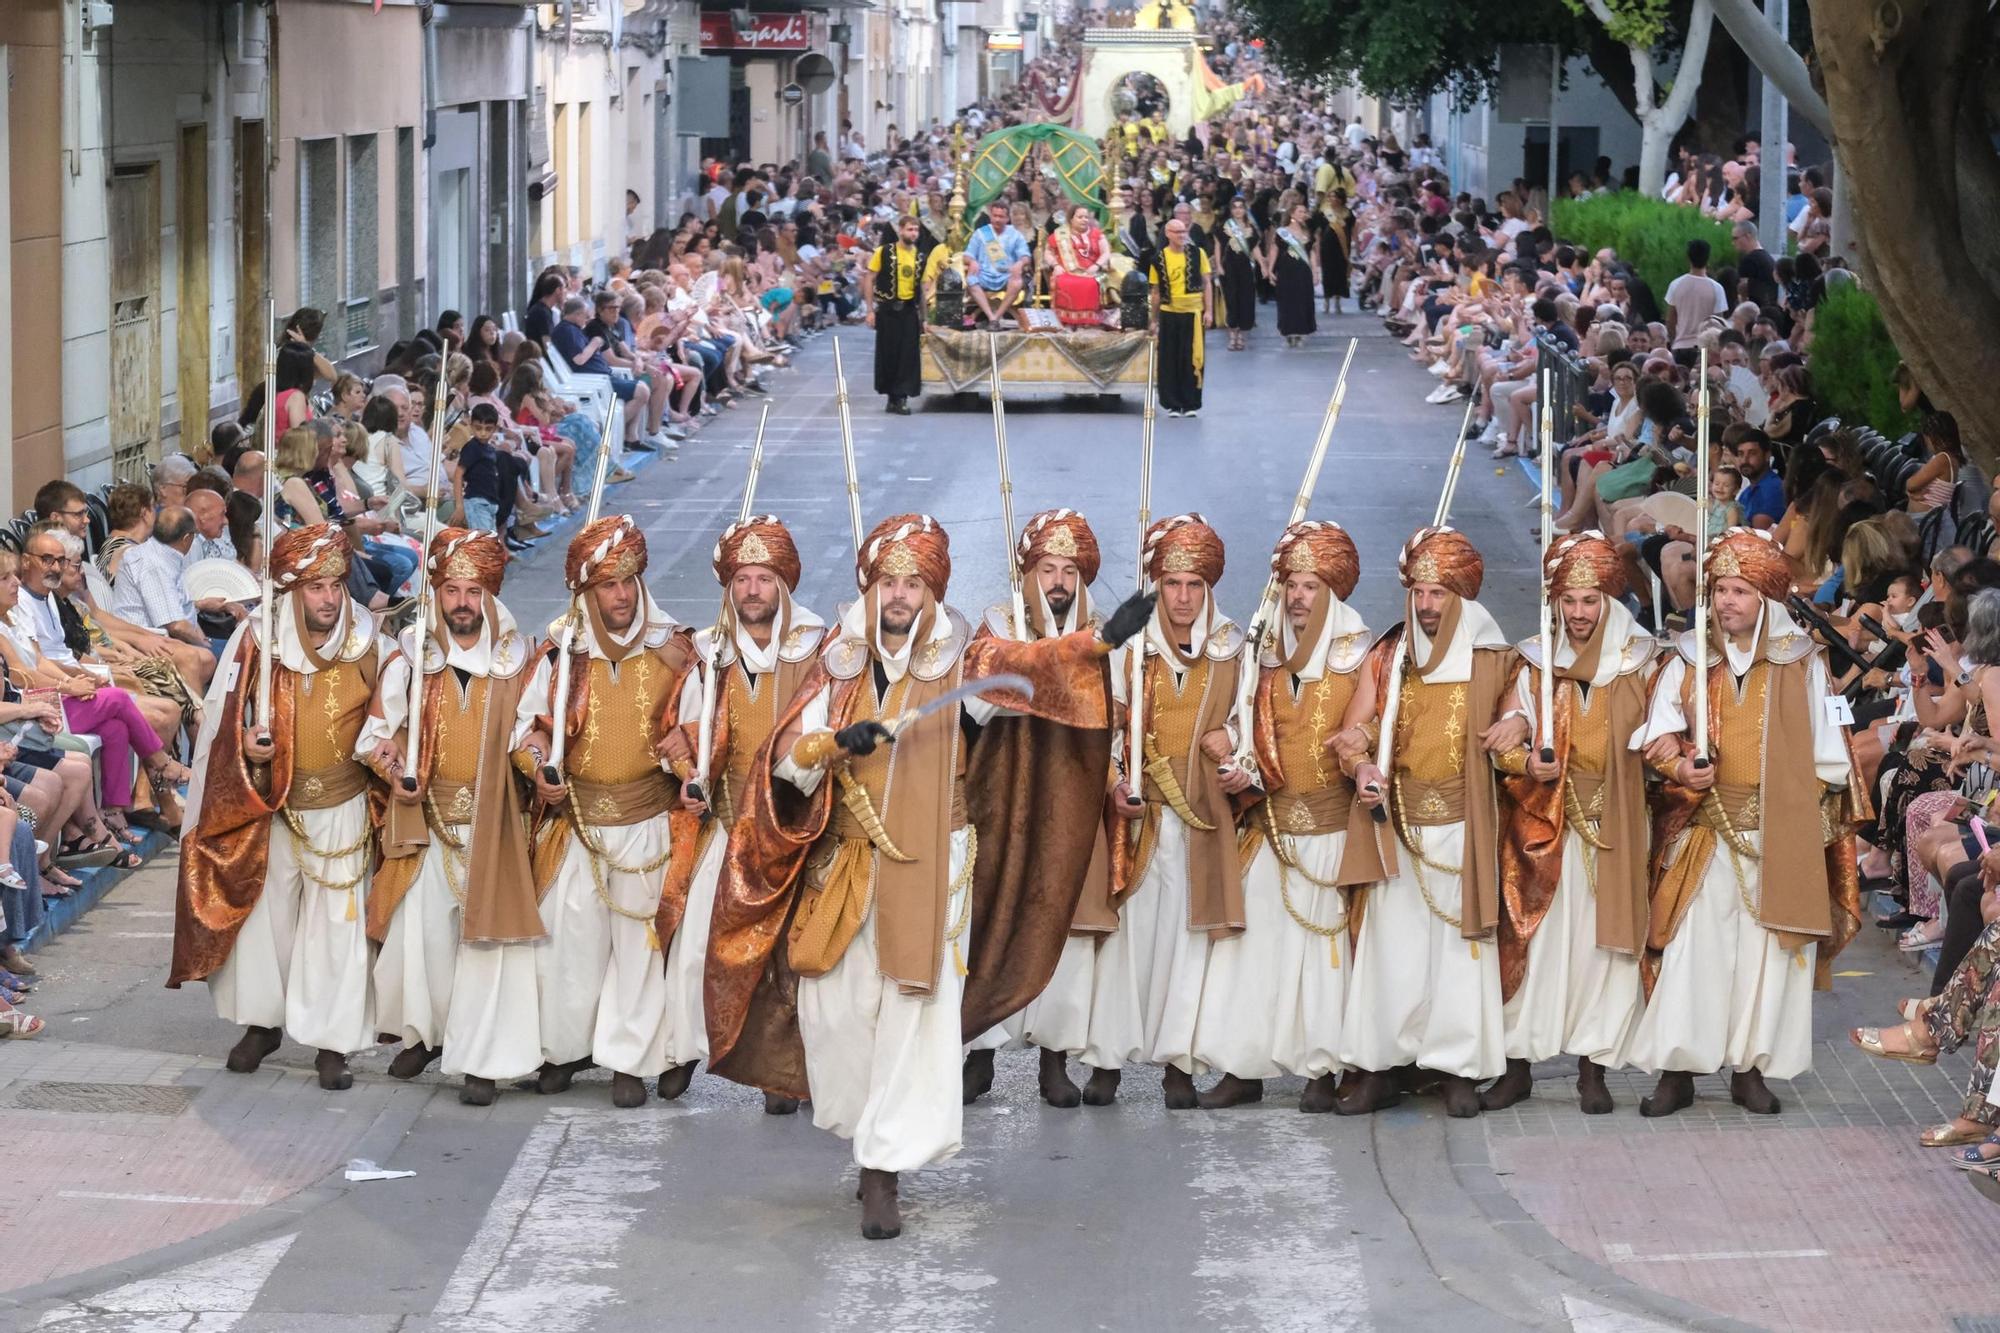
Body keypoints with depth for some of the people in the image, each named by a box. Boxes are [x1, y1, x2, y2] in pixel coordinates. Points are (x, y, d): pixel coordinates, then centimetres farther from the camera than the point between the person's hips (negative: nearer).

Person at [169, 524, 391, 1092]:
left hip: (343, 811, -1)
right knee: (263, 913, 11)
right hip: (270, 808, 1)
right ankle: (262, 1021, 29)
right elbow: (225, 716, 3)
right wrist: (245, 743, -16)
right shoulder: (258, 640, -7)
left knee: (336, 922, -1)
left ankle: (333, 1041, 7)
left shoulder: (368, 646, -7)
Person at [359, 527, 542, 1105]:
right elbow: (375, 734, 8)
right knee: (419, 931, 0)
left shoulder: (518, 664, 2)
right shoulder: (410, 662, 2)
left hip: (493, 824, -1)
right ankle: (422, 1033, 24)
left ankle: (481, 1059, 1)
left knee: (486, 937, -4)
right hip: (426, 820, 1)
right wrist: (395, 773, -11)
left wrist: (537, 765, -12)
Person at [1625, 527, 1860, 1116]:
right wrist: (1678, 767, -17)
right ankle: (1677, 1068, 1)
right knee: (1691, 949, -4)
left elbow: (1826, 756, 5)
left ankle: (1751, 1067, 11)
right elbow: (1656, 736, 3)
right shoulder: (1688, 661, 4)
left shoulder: (1802, 665, 2)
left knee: (1767, 950, 2)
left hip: (1780, 833, 0)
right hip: (1704, 831, 0)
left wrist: (1815, 825, 0)